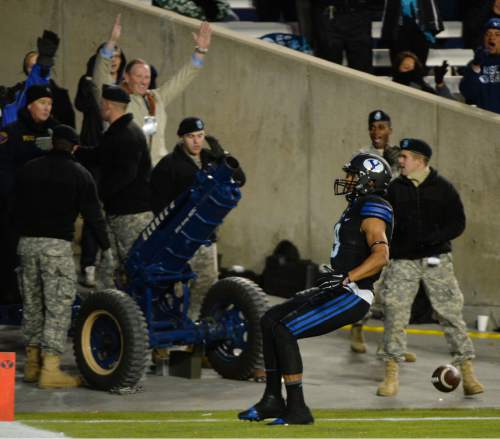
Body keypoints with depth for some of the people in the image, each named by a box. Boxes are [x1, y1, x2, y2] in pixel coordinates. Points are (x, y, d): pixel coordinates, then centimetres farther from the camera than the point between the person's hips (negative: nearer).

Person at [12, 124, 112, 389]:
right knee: (58, 306, -4)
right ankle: (50, 369, -11)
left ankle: (32, 364, 20)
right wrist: (105, 246, 13)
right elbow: (93, 214, 1)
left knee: (32, 304, 14)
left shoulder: (28, 169, 12)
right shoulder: (78, 174, 0)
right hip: (57, 245, -5)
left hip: (27, 243, 5)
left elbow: (16, 209, 16)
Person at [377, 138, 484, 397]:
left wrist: (434, 237, -14)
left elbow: (457, 224, 1)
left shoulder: (443, 188, 2)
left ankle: (467, 372, 5)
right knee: (394, 314, -7)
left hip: (436, 259, -1)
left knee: (451, 313, -1)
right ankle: (391, 374, 1)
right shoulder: (394, 189, 6)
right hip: (402, 261, 1)